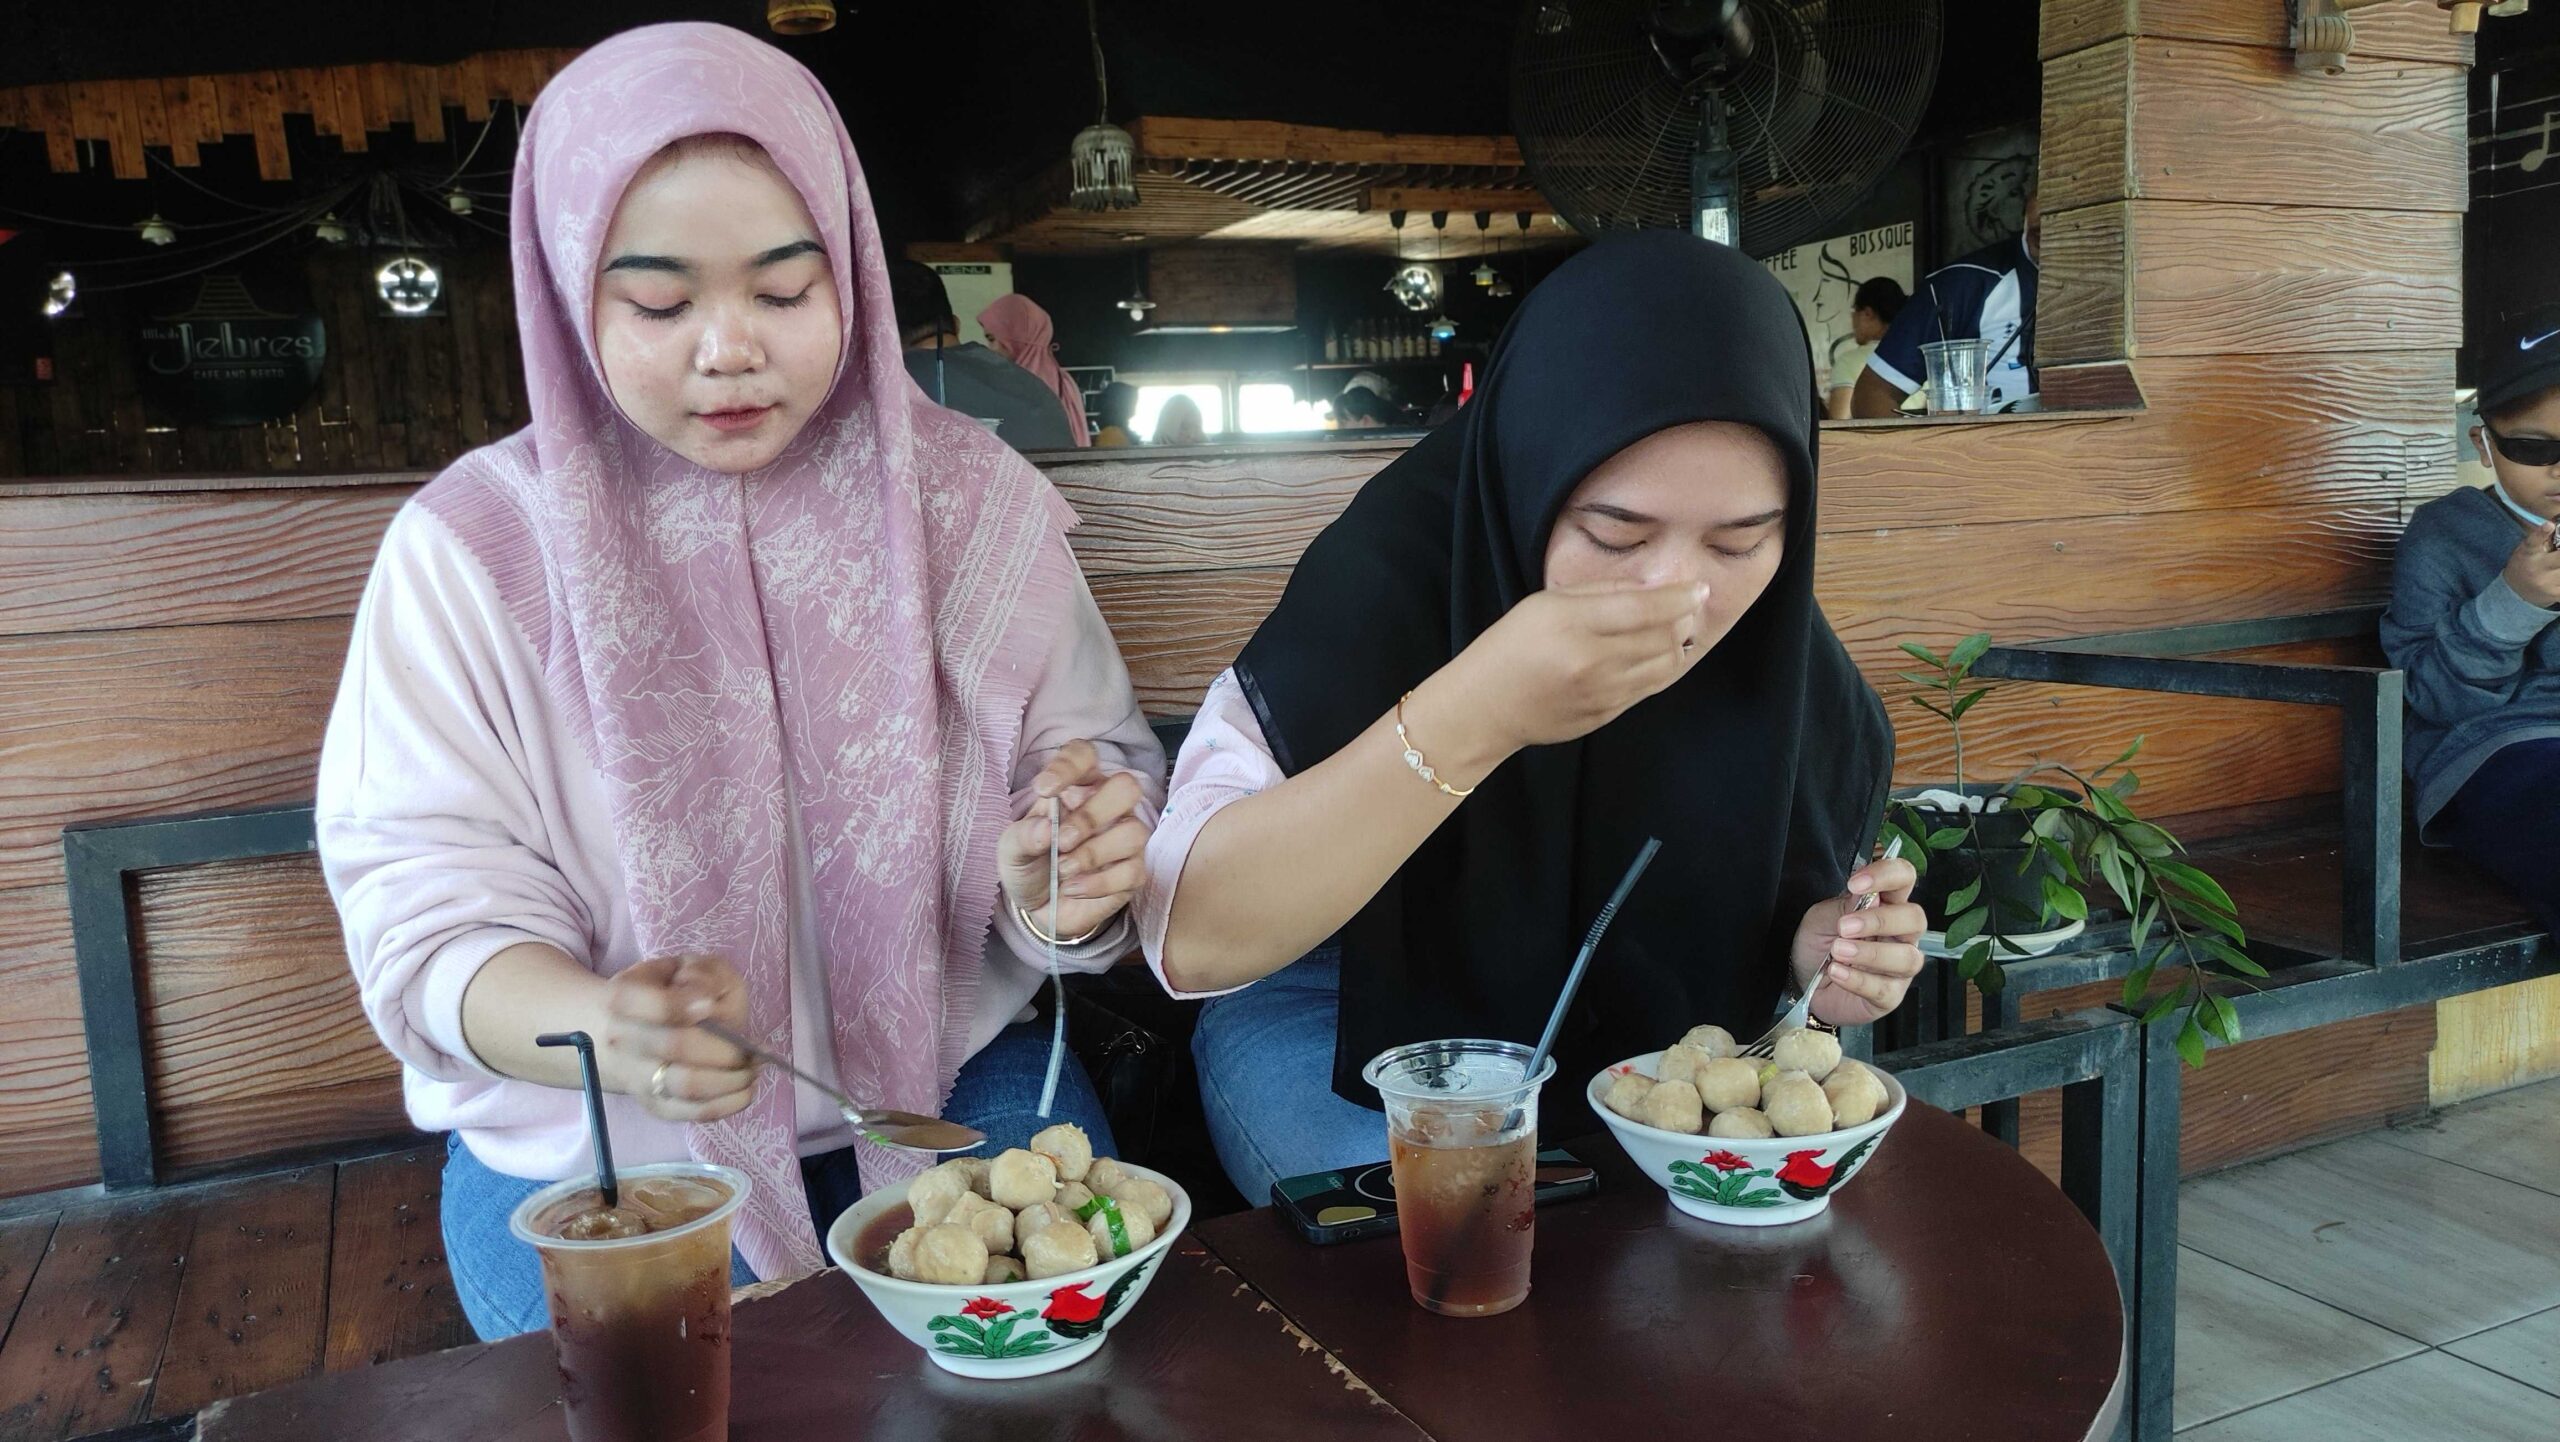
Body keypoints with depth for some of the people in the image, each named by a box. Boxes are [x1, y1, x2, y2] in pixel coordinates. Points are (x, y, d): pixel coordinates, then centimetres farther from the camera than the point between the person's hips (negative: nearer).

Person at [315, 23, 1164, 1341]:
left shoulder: (969, 494, -2)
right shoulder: (472, 548, -6)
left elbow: (1094, 756, -1)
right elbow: (425, 909, -10)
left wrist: (1063, 884, -26)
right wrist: (603, 1024, -33)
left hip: (944, 1075, 2)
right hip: (592, 1133, -1)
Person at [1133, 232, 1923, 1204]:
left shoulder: (1777, 652, -11)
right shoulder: (1392, 578, -24)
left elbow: (1768, 919, 7)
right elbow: (1189, 937, -34)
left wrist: (1816, 955, -19)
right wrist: (1474, 716, -44)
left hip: (1630, 1047, 4)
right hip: (1355, 1028, -4)